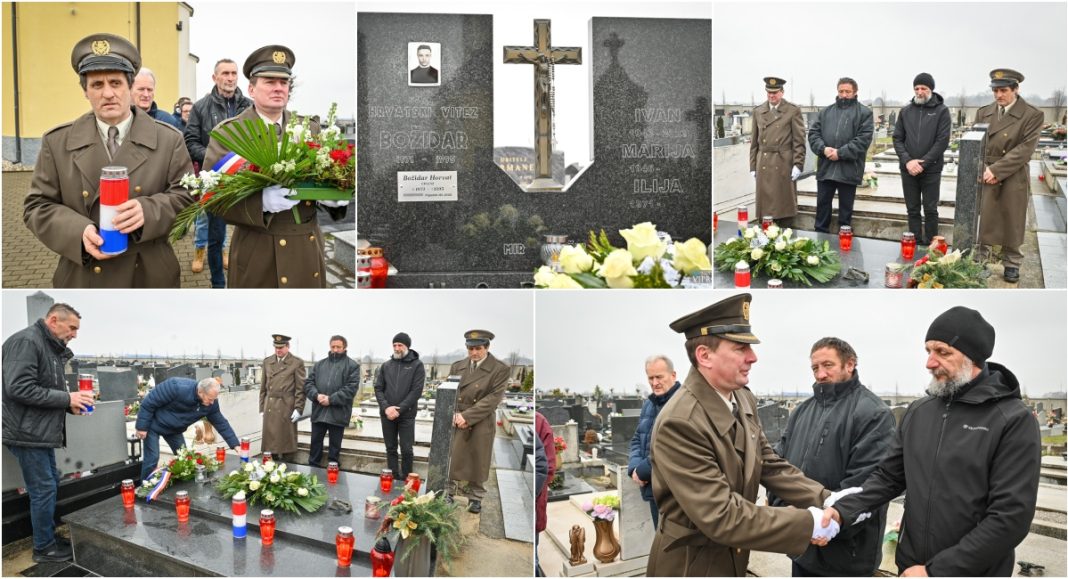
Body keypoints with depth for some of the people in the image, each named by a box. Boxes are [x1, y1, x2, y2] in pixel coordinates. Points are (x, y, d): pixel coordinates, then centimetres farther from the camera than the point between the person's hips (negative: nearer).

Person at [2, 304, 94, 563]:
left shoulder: (50, 348, 15)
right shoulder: (26, 341, -16)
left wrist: (70, 405, 2)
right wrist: (66, 398, -20)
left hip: (41, 432, 10)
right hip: (28, 433, -10)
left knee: (50, 485, 17)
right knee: (43, 489, -2)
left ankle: (49, 537, 29)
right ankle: (44, 548, 10)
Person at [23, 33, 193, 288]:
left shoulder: (168, 140, 0)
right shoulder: (57, 142, 2)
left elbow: (188, 196, -3)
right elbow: (37, 206, 2)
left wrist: (148, 211, -23)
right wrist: (79, 231, -18)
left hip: (150, 277, 0)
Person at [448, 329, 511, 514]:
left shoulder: (500, 369, -7)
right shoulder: (457, 366, 7)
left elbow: (493, 398, -13)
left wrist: (467, 416, -17)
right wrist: (454, 414, -10)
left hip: (481, 423, -3)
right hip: (456, 421, 3)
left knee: (478, 462, 5)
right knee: (450, 457, 4)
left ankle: (475, 498, 18)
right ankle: (448, 492, 18)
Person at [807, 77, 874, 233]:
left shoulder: (864, 113, 0)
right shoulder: (826, 112, 14)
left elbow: (864, 139, -10)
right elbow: (813, 133, 7)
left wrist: (841, 153, -18)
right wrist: (823, 148, -12)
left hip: (848, 169, -4)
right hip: (825, 168, 4)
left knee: (846, 209, 7)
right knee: (822, 205, 10)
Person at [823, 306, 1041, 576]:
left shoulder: (1014, 421, -13)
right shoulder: (918, 412, 5)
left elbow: (1011, 517, -18)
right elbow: (888, 477, 8)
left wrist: (936, 571, -18)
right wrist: (842, 510, -11)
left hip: (972, 571, -5)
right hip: (911, 566, 5)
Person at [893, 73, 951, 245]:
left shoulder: (941, 111, -1)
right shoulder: (905, 111, 9)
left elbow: (942, 140, -8)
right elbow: (897, 139, 6)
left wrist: (923, 163, -15)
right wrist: (907, 161, -10)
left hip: (931, 170, -3)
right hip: (908, 170, 3)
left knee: (930, 210, 2)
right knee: (913, 210, 7)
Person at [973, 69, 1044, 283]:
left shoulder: (1032, 115, -7)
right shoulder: (983, 112, 7)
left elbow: (1025, 149, -13)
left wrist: (996, 170, -20)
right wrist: (983, 170, -9)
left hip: (1013, 178, -3)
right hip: (984, 175, 3)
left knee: (1012, 223, 7)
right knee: (981, 221, 5)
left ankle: (1011, 264, 19)